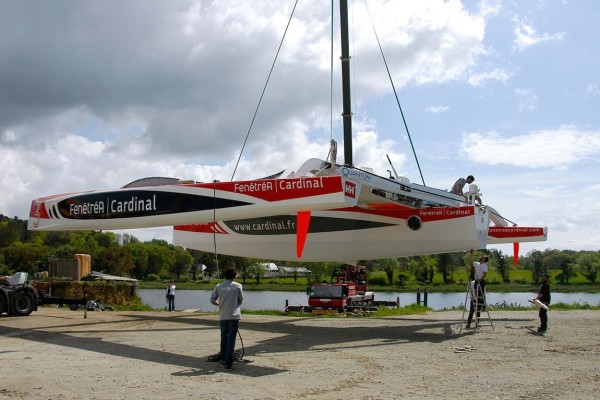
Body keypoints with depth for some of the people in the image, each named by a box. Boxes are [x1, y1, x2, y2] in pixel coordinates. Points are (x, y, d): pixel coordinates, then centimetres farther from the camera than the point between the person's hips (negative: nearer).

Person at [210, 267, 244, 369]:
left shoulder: (218, 286, 4)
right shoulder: (238, 286, -1)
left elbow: (212, 300, 6)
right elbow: (241, 300, 9)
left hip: (222, 316, 3)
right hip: (234, 316, -3)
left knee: (223, 338, 15)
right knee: (231, 339, -1)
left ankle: (222, 359, 20)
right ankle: (228, 362, -4)